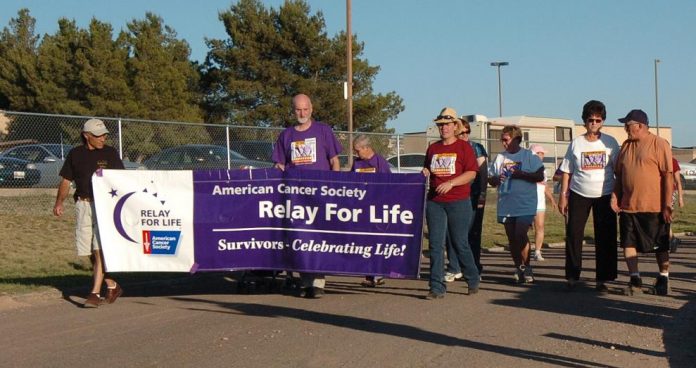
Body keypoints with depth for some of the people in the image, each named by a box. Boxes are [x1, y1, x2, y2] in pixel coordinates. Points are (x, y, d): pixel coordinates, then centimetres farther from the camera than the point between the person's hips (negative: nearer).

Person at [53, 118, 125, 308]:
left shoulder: (110, 153, 2)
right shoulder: (75, 154, 9)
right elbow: (66, 180, 13)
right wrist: (59, 202, 0)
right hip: (83, 205, 4)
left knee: (100, 250, -12)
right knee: (90, 252, 8)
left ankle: (95, 293, -11)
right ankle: (112, 286, 25)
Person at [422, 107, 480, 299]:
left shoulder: (464, 147, -1)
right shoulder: (433, 148, 14)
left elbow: (472, 173, -8)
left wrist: (451, 183, -18)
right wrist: (424, 173, 0)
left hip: (458, 202, -4)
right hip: (434, 202, 4)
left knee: (460, 243, 3)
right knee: (436, 244, -1)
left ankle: (473, 280, 24)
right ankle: (437, 287, 1)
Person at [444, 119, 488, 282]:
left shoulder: (477, 148, 3)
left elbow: (483, 173, -2)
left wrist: (482, 195, -10)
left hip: (472, 197, -3)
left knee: (473, 234, 2)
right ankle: (454, 269, 6)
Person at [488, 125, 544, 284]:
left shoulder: (529, 156, -1)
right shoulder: (500, 157, 11)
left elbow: (540, 176, -8)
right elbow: (490, 180, 14)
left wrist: (521, 174, -17)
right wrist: (495, 179, -9)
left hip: (525, 204, -5)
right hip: (506, 204, 5)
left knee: (521, 235, -15)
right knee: (512, 239, 8)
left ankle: (526, 268, -1)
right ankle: (518, 268, 20)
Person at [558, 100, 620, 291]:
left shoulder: (610, 142, 3)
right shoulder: (576, 143, 3)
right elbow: (566, 171, 5)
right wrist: (563, 195, -1)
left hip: (604, 195, 0)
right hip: (579, 195, 0)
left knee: (605, 238, 0)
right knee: (573, 235, -1)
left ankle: (602, 279, 8)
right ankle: (572, 277, 9)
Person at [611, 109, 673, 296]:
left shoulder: (659, 144, -8)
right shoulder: (626, 146, 11)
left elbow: (667, 175, -11)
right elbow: (619, 175, 17)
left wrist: (667, 205, -14)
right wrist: (615, 196, 5)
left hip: (654, 207, -5)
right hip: (628, 205, 6)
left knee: (660, 245, 6)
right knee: (628, 243, 4)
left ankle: (663, 278, 21)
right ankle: (635, 280, 14)